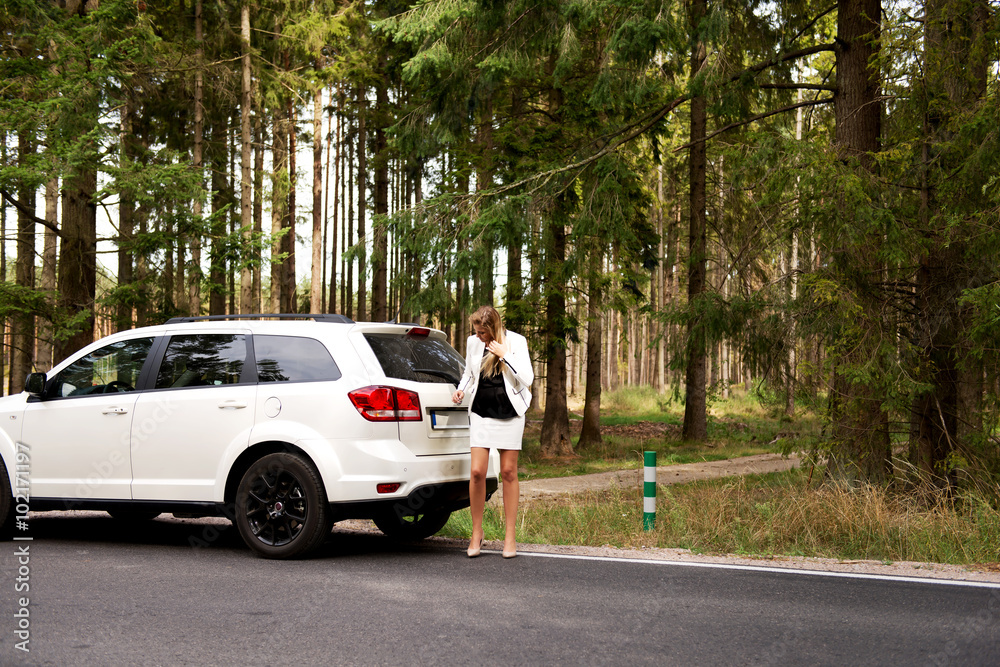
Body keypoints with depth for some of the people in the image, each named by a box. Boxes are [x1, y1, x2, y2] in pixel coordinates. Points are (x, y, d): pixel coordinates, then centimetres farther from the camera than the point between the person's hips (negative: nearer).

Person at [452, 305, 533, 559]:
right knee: (477, 472, -8)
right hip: (481, 413, 2)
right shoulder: (473, 343, 2)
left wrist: (504, 355, -19)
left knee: (508, 473, 2)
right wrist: (461, 390, 0)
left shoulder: (516, 342, -6)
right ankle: (477, 532, 8)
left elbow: (527, 379, -12)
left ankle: (510, 536, 11)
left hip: (510, 414, -2)